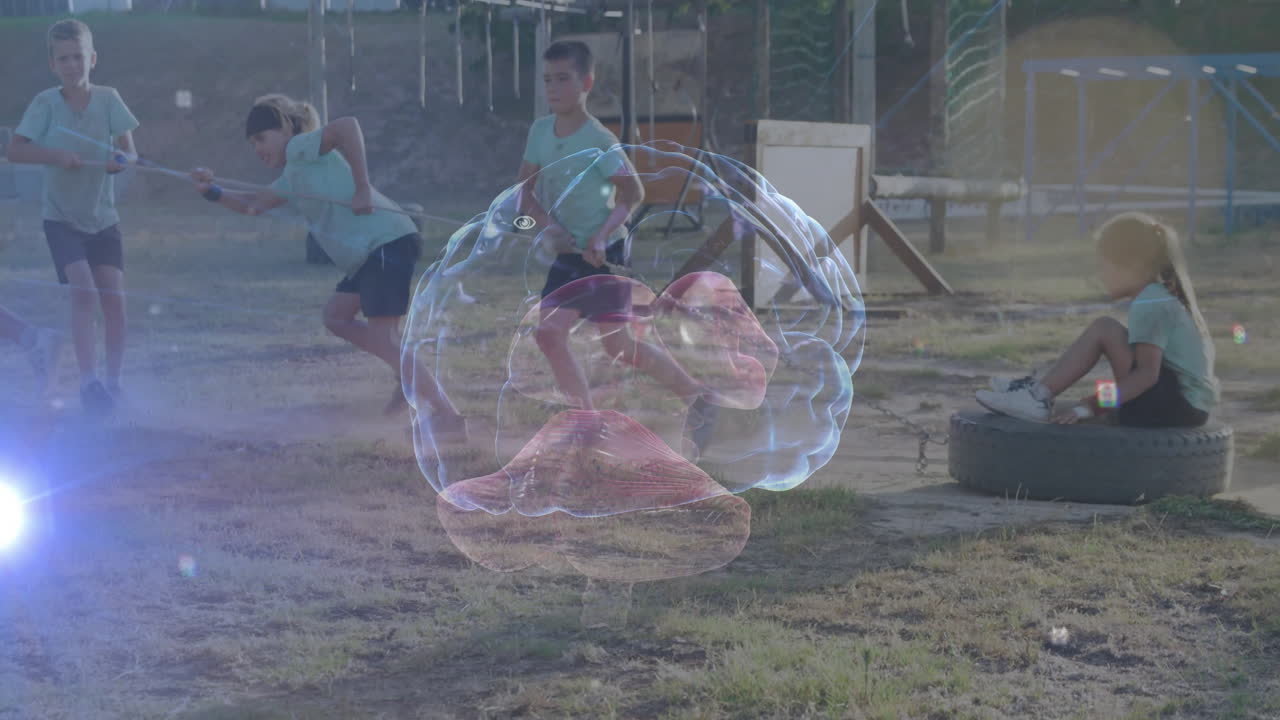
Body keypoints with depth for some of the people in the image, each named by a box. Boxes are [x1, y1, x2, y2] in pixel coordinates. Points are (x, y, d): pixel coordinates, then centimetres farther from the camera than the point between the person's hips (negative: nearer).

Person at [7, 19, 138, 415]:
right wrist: (55, 155, -32)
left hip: (103, 218, 2)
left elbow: (129, 150, -7)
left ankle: (113, 382, 15)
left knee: (114, 301, -1)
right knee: (84, 294, -19)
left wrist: (122, 159, -30)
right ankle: (88, 381, -15)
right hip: (62, 218, -2)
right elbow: (14, 149, -18)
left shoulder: (108, 98, -7)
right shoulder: (46, 103, -12)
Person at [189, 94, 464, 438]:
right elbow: (255, 204, 29)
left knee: (383, 339, -12)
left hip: (387, 241, -10)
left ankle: (449, 416, -14)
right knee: (336, 315, 20)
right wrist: (212, 192, 13)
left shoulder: (301, 147, -4)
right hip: (368, 254, 10)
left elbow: (348, 126, -21)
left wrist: (362, 189, -22)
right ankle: (408, 376, 17)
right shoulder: (291, 177, 24)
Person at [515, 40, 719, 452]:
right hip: (568, 255, 7)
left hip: (604, 255, -7)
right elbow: (525, 189, 6)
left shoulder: (598, 142, -17)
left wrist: (602, 236, -23)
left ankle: (698, 398, 12)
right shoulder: (540, 131, 1)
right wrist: (546, 225, -12)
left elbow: (633, 192, -13)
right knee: (549, 334, -5)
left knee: (618, 346, -6)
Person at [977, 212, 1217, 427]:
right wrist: (1095, 402, 20)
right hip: (1192, 404, 11)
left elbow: (1147, 373, -23)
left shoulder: (1148, 304, -13)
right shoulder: (1163, 297, 19)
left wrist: (1092, 405, -24)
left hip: (1176, 403, -11)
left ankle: (1040, 397, -10)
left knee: (1102, 329, -14)